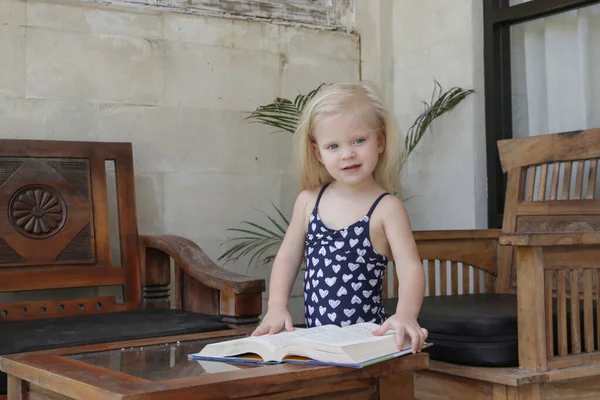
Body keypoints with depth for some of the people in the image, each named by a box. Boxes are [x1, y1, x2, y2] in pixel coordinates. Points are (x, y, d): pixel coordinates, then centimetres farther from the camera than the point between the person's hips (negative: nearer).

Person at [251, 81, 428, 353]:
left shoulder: (386, 208, -5)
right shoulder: (309, 200, 7)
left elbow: (410, 268, -12)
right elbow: (288, 256, 13)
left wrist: (405, 316, -30)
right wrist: (277, 307, -1)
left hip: (366, 338, -3)